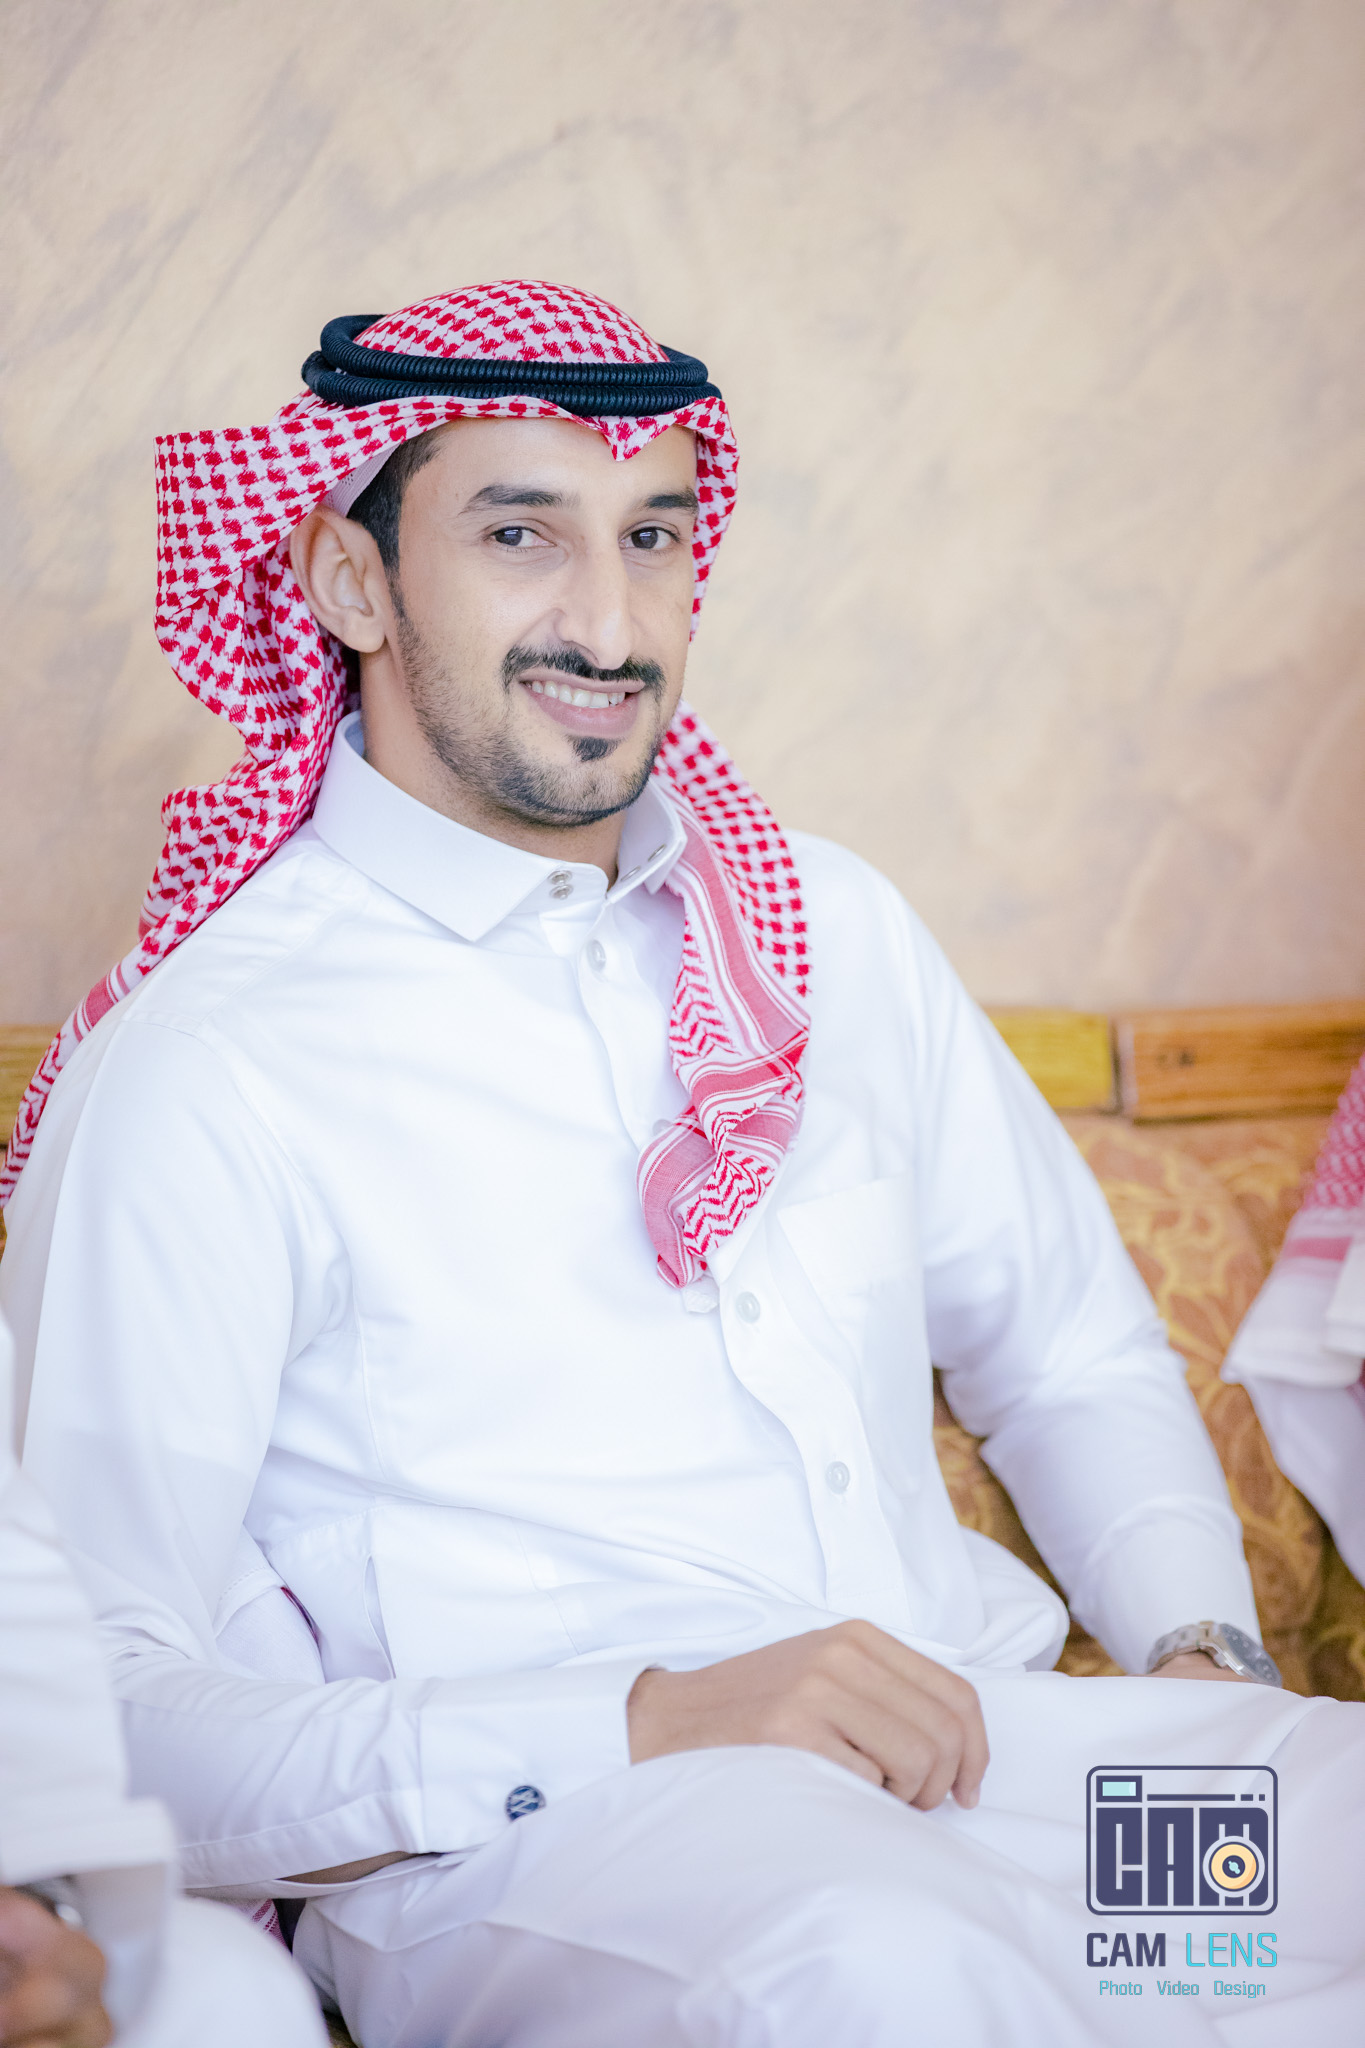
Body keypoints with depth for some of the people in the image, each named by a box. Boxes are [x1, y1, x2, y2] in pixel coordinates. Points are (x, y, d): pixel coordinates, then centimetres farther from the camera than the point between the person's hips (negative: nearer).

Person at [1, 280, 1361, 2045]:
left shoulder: (831, 930, 16)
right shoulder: (198, 1072, -5)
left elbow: (1073, 1359, 26)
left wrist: (1197, 1654, 5)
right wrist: (639, 1723, -21)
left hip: (985, 1749, 6)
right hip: (508, 1854, -6)